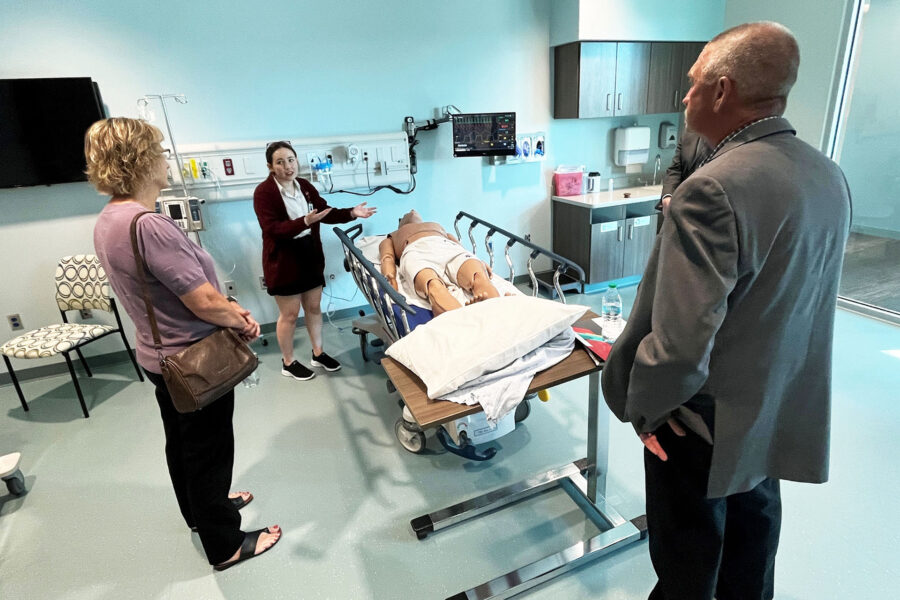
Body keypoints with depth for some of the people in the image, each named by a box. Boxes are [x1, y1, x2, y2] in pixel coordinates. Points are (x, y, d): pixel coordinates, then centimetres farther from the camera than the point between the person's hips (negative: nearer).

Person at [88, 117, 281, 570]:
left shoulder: (107, 222, 2)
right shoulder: (149, 227, -30)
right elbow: (205, 303, -28)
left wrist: (230, 308, -1)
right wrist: (241, 322, -10)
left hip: (160, 355, 10)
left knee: (181, 442, 26)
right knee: (209, 451, 8)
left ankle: (200, 510, 50)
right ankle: (225, 546, 28)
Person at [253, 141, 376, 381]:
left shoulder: (305, 185, 5)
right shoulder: (264, 192, -15)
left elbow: (325, 211, 6)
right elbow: (272, 229, -24)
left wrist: (351, 213, -10)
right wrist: (305, 221, -37)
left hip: (311, 255, 6)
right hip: (283, 261, -6)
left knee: (314, 307, 16)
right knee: (290, 314, 6)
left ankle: (318, 353, 33)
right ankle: (288, 363, 25)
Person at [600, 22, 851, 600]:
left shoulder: (713, 190, -29)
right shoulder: (830, 177, -1)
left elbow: (681, 340, -32)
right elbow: (797, 297, 8)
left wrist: (642, 406, -15)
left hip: (707, 425, -8)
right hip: (784, 414, 8)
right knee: (754, 521, 30)